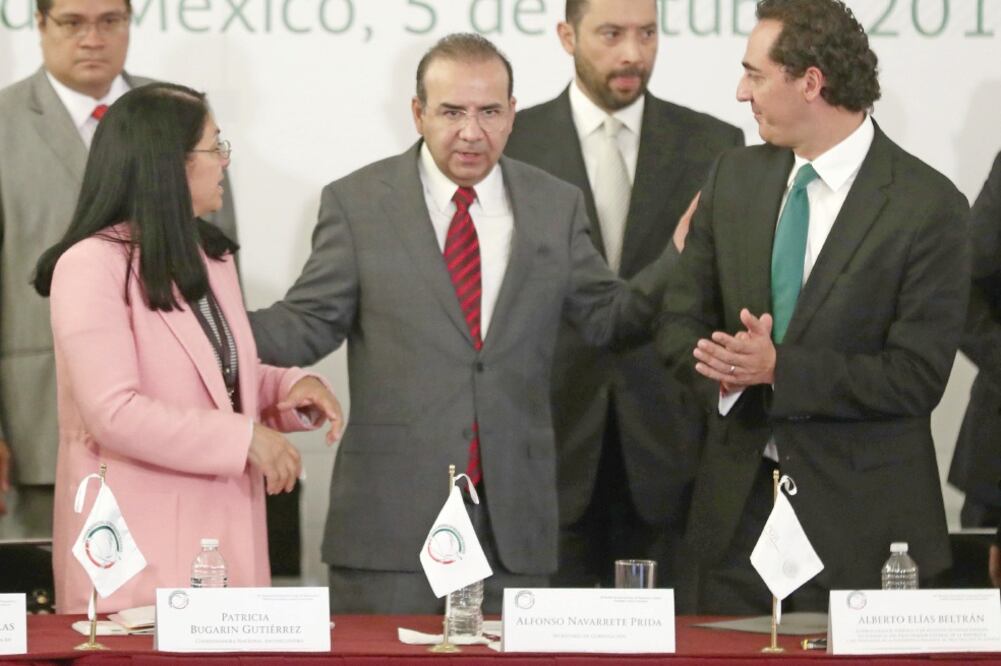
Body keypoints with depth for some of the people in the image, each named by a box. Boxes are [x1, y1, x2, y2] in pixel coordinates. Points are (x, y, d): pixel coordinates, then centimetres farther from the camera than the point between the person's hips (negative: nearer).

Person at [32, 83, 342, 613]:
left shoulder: (207, 257, 16)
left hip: (223, 537, 7)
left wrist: (290, 389, 4)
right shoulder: (91, 266, -12)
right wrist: (245, 438, -18)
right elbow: (115, 413, -20)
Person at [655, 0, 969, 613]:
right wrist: (728, 367, -13)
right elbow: (681, 325, 10)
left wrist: (780, 370, -21)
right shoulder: (735, 179, 8)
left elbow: (917, 377, -14)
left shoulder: (928, 205, -10)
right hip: (737, 504, 5)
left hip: (860, 516, -5)